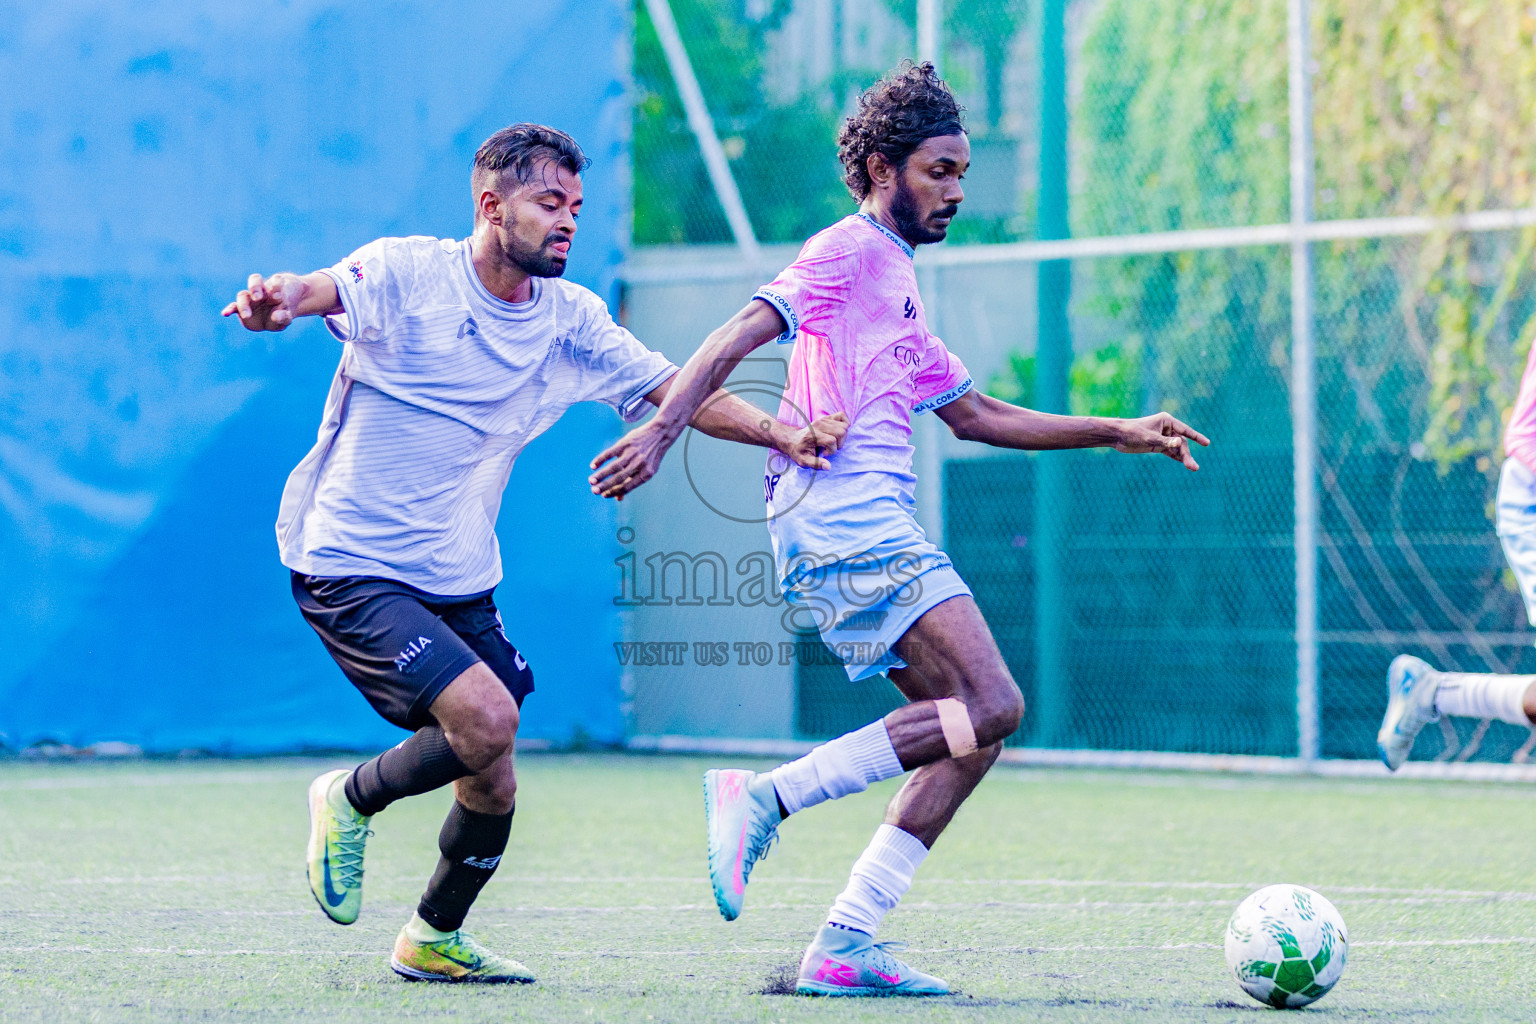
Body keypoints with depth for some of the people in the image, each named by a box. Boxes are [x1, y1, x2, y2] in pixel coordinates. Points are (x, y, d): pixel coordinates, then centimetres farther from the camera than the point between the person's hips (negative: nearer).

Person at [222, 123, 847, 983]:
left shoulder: (571, 319, 4)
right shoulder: (408, 274, -12)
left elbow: (674, 389, 2)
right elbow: (323, 291, -30)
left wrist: (781, 435, -14)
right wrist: (275, 300, -55)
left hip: (461, 581, 7)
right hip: (350, 566, -6)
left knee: (492, 785, 7)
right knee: (487, 716, -24)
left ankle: (435, 940, 33)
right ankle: (352, 800, 3)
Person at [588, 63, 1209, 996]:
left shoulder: (897, 281, 28)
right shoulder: (849, 251, -1)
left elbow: (975, 415, 34)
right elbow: (738, 338, -13)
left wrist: (1118, 433, 32)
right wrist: (662, 430, -27)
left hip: (870, 528, 10)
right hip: (844, 520, -10)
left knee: (975, 727, 5)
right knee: (990, 708, -17)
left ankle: (845, 946, -1)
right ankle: (765, 798, -16)